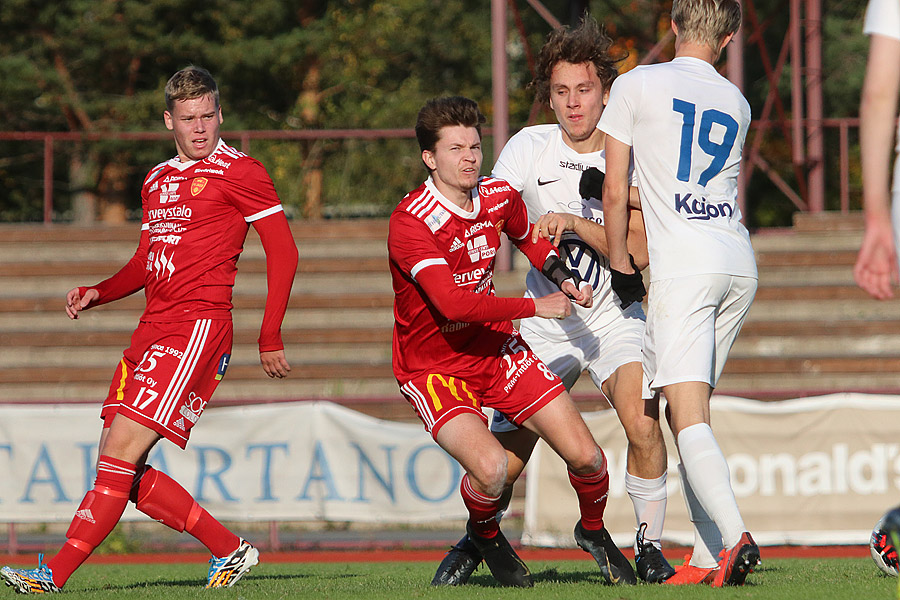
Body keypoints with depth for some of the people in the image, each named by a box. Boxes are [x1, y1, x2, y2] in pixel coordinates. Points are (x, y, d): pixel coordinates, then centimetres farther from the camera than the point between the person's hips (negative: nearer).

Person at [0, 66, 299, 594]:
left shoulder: (240, 172, -3)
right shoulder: (157, 180, 20)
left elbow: (284, 253, -4)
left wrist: (270, 338, -9)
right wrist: (97, 293, 9)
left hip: (200, 326, -9)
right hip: (153, 331, 9)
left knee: (122, 451, -15)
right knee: (122, 465, 2)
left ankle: (56, 574, -17)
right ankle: (229, 549, 13)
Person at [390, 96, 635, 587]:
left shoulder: (500, 198, -2)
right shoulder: (409, 221, -24)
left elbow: (528, 239, 24)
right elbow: (453, 304, -32)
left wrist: (564, 279, 6)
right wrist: (537, 307, -25)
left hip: (496, 350, 6)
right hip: (432, 367, -5)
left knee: (585, 456, -5)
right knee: (490, 467, -29)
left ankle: (593, 531, 28)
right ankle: (484, 534, 7)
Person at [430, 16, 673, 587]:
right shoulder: (529, 148, -8)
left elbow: (637, 252, -17)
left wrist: (575, 223, -27)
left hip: (615, 317, -1)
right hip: (545, 320, 1)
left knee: (641, 419, -25)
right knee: (505, 454, -4)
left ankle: (650, 546, -8)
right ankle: (475, 540, 27)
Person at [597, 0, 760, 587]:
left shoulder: (637, 85, 1)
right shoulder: (736, 104, 16)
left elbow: (615, 193, 3)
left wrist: (620, 263, 14)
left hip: (684, 266, -6)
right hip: (740, 263, 6)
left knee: (689, 417, -13)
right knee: (688, 411, 12)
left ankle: (735, 538, -31)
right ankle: (707, 557, 5)